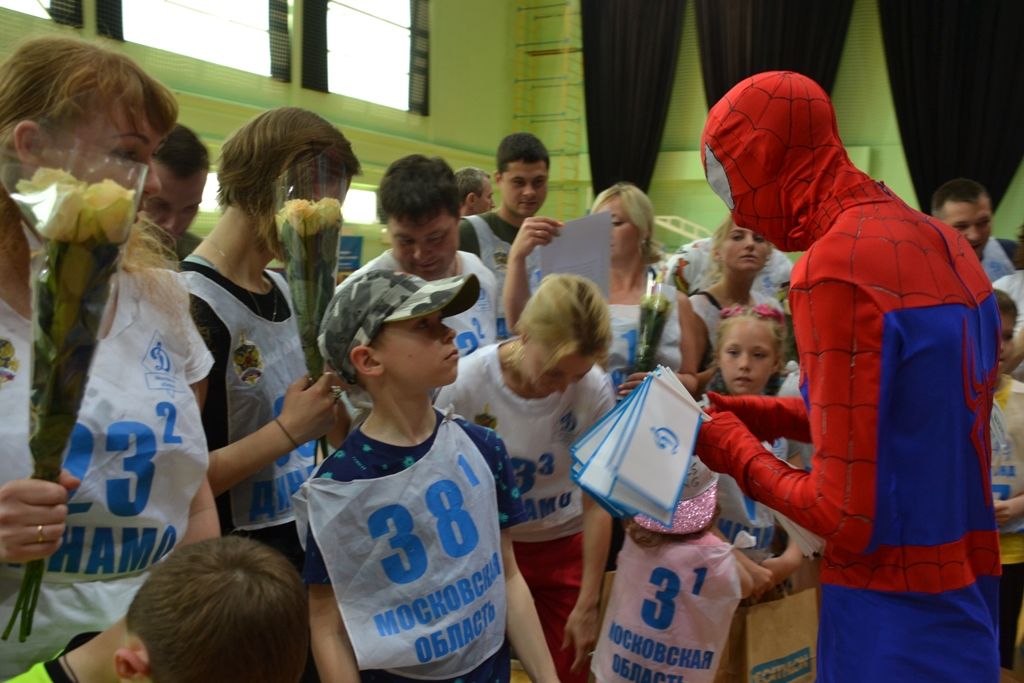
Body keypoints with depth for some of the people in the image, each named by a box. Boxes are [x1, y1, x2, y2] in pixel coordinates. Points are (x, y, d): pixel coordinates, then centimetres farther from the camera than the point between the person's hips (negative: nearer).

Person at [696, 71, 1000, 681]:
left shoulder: (836, 269, -22)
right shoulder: (942, 242, 4)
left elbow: (848, 517, -21)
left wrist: (737, 451, -5)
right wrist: (765, 416, 10)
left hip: (895, 621, -8)